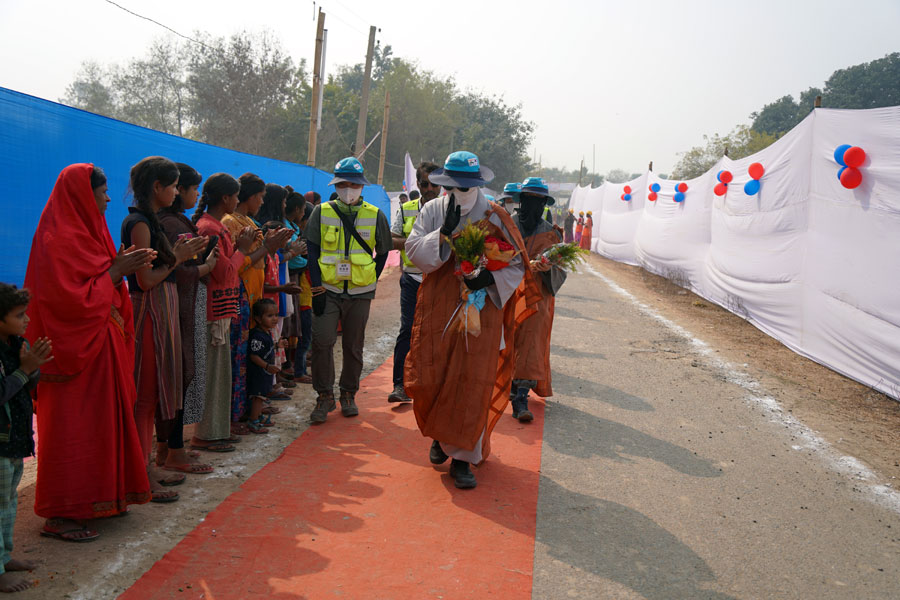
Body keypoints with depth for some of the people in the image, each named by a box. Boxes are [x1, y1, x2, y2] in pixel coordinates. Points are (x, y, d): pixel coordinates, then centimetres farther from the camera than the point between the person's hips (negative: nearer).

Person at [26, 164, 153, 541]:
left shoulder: (84, 233, 15)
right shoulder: (59, 240, -16)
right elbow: (74, 298, -22)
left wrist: (122, 268, 1)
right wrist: (116, 271, -16)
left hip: (99, 344, 10)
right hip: (75, 351, -10)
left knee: (101, 421, 13)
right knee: (71, 427, -5)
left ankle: (99, 498, 23)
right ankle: (60, 515, 2)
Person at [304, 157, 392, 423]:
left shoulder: (375, 216, 2)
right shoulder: (322, 212, 1)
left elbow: (383, 252, 12)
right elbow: (312, 250, 1)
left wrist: (372, 281, 3)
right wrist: (317, 287, -6)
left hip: (359, 293, 1)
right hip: (328, 290, -1)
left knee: (353, 346, 9)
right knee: (322, 341, -9)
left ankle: (348, 394, 24)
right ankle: (324, 396, 5)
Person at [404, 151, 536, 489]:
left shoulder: (495, 218, -1)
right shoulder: (432, 212, 4)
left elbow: (517, 265, 1)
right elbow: (414, 252, -7)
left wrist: (490, 278, -17)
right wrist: (444, 231, -21)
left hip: (481, 312, -1)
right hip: (437, 312, 2)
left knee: (473, 385, -2)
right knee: (429, 379, 2)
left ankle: (462, 458, 12)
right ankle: (440, 436, 32)